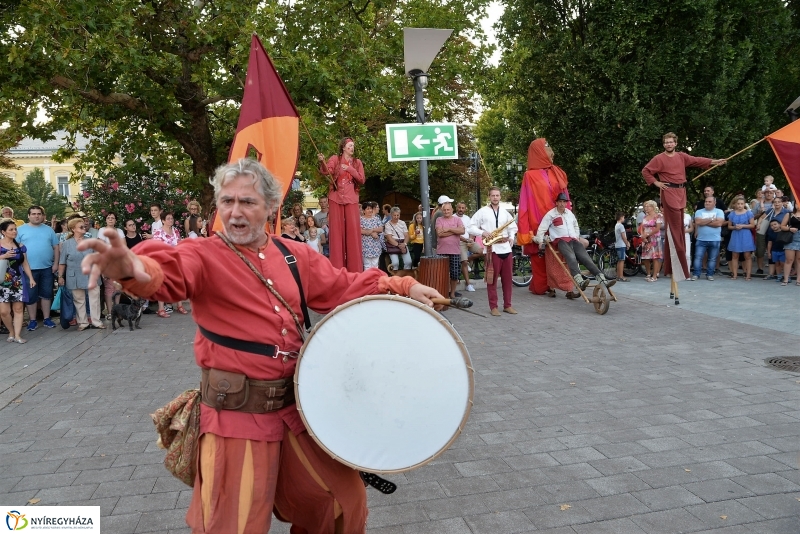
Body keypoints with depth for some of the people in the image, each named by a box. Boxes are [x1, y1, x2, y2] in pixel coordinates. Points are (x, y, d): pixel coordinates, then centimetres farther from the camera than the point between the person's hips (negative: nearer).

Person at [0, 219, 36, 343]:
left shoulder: (20, 246, 9)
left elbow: (25, 263, 12)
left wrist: (31, 278, 5)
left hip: (18, 281, 3)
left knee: (18, 308, 0)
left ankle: (17, 335, 4)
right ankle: (11, 332, 16)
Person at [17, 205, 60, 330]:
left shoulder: (49, 229, 9)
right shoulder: (21, 230, 2)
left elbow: (56, 247, 10)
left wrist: (56, 263, 1)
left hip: (47, 268, 2)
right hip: (29, 268, -2)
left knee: (46, 294, 9)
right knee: (31, 295, 4)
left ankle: (46, 318, 19)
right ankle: (32, 320, 13)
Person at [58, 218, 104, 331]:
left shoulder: (91, 241, 6)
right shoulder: (67, 244, -1)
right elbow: (62, 262, 1)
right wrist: (60, 276, -1)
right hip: (76, 278, -2)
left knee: (94, 298, 1)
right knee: (79, 300, 6)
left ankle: (96, 321, 8)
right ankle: (83, 322, 15)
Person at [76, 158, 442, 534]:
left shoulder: (295, 256, 5)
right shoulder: (204, 256, -10)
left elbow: (346, 287, 13)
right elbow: (169, 271, -32)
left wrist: (404, 287, 4)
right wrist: (135, 269, -55)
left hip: (297, 406, 5)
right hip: (237, 415, -5)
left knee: (346, 501, 19)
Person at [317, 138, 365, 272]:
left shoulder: (357, 162, 12)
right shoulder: (335, 158, 5)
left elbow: (362, 180, 3)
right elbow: (326, 171, -13)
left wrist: (350, 169, -7)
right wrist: (322, 162, -32)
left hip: (351, 198, 2)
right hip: (336, 197, -2)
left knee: (352, 229, -3)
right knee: (337, 228, -1)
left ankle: (354, 266, 1)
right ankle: (337, 265, 1)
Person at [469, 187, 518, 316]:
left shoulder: (505, 212, 15)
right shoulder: (482, 211, -1)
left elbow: (513, 226, 25)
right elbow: (471, 227, -2)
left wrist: (512, 237, 8)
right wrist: (482, 233, -17)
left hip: (506, 249, 5)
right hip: (492, 249, -5)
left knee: (507, 279, 8)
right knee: (492, 280, -1)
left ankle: (507, 305, 17)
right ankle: (493, 306, 6)